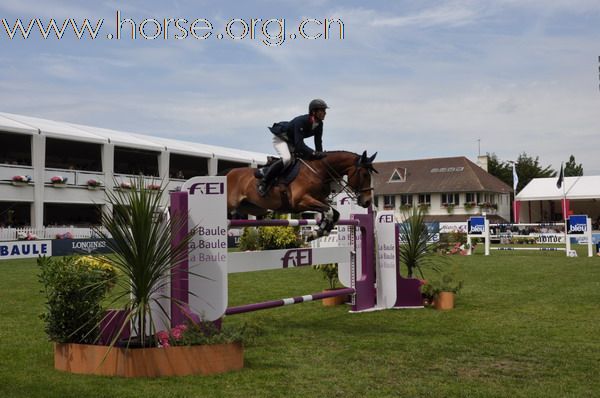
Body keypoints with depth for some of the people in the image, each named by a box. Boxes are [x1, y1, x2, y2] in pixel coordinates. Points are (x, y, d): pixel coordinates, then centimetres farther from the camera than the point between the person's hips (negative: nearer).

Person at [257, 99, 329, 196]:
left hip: (292, 142, 9)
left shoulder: (319, 124, -13)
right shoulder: (301, 121, -36)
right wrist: (314, 153, -51)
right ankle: (263, 182, -22)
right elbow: (299, 144, -42)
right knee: (286, 159, -34)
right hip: (280, 138, -9)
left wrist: (320, 156, -18)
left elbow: (318, 143, -6)